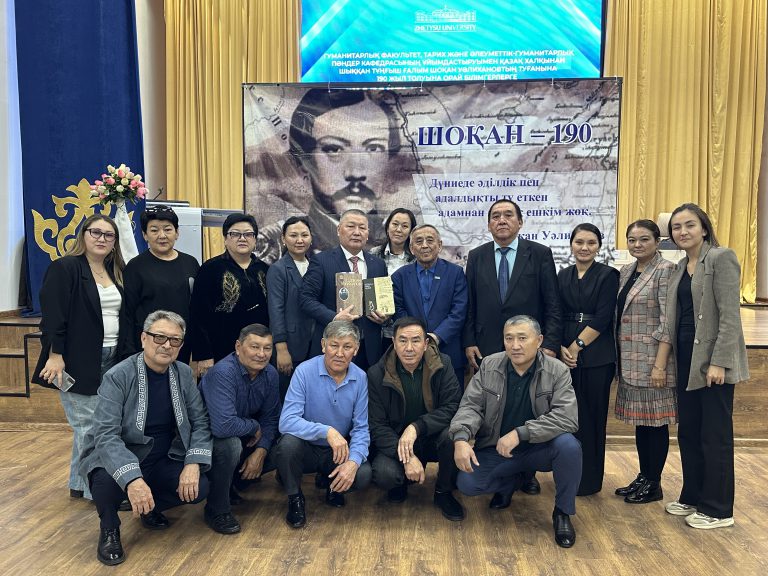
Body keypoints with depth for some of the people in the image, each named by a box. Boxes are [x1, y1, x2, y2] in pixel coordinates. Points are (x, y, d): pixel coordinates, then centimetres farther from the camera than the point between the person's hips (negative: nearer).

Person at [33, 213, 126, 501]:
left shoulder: (116, 272, 13)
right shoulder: (64, 268, -6)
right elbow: (52, 315, -13)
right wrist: (55, 355, -18)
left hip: (111, 361, 7)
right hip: (79, 363, -7)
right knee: (88, 426, -2)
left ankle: (79, 484, 26)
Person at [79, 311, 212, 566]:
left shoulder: (184, 374, -4)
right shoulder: (118, 377, -19)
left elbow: (199, 422, -2)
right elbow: (106, 435, -27)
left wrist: (193, 463, -20)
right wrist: (132, 478, -42)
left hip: (162, 460, 4)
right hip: (117, 460, -4)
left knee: (198, 488, -19)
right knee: (106, 479, -35)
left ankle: (150, 508, 15)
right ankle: (109, 529, 1)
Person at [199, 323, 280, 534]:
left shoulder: (270, 374, -7)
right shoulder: (223, 373, -30)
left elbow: (270, 419, -1)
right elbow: (223, 426, -41)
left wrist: (260, 452, -15)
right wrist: (254, 427, -23)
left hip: (243, 437, 7)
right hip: (207, 437, -7)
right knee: (231, 444, -36)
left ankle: (231, 484, 14)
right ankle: (217, 509, -12)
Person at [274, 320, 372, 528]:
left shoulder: (360, 378, -7)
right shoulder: (305, 371, -17)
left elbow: (361, 428, -6)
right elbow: (286, 422, -26)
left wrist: (353, 461, -25)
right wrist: (326, 431, -39)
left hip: (339, 451, 2)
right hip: (307, 448, -2)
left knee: (363, 474, -25)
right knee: (288, 442, -34)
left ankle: (333, 486, 13)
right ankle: (294, 497, -3)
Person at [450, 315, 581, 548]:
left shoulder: (558, 371, -13)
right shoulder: (489, 366, -6)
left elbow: (567, 417, -24)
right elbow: (471, 406, -9)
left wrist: (520, 433, -32)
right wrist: (461, 438, -30)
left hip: (539, 448, -2)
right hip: (495, 448, 2)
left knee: (568, 445, -31)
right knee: (466, 484, -18)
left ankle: (562, 512, -4)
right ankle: (513, 481, 16)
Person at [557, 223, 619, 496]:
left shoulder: (608, 275, -1)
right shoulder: (563, 276, 12)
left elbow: (602, 318, -9)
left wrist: (577, 346, -11)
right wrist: (561, 348, -6)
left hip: (596, 356, -4)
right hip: (567, 354, 4)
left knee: (592, 417, 2)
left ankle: (589, 480, 15)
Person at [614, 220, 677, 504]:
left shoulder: (665, 270, -10)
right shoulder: (626, 272, 11)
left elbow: (667, 322, -15)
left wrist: (660, 365, -18)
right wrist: (618, 357, 12)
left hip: (652, 359, -7)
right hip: (629, 360, 7)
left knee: (655, 420, 3)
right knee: (640, 419, 14)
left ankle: (653, 484, 16)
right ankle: (643, 477, 26)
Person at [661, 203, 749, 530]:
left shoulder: (721, 258, -9)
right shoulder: (681, 268, 14)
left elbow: (730, 315, -15)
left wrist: (719, 362, -20)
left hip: (712, 361, -8)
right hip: (687, 360, 8)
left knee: (715, 436, 2)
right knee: (688, 432, 14)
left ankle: (717, 509, 14)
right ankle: (692, 497, 27)